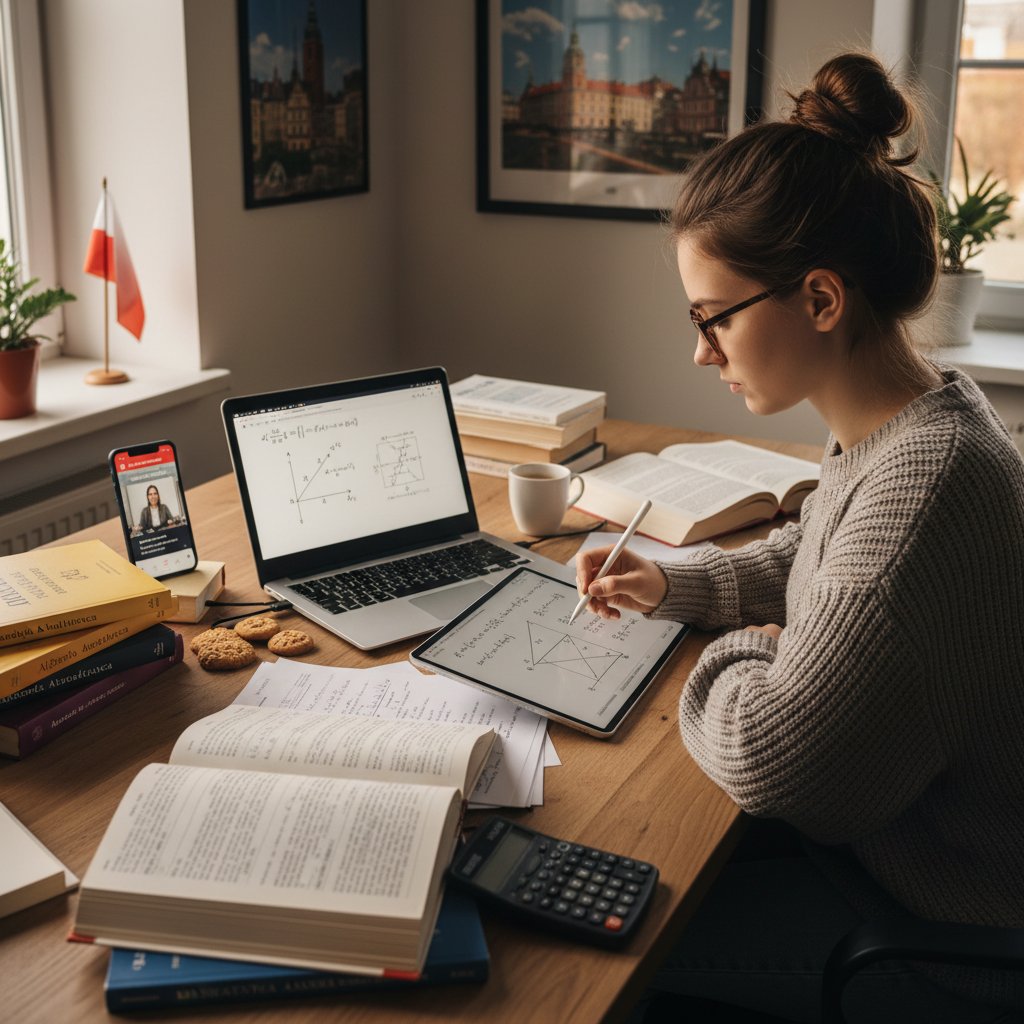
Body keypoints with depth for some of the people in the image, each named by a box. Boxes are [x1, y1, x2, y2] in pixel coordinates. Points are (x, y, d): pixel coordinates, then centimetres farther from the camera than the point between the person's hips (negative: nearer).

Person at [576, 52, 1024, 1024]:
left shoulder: (924, 485, -34)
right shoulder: (906, 419, -2)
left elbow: (764, 756, -28)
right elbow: (804, 560, 18)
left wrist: (737, 653, -8)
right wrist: (672, 586, 4)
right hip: (894, 832, 9)